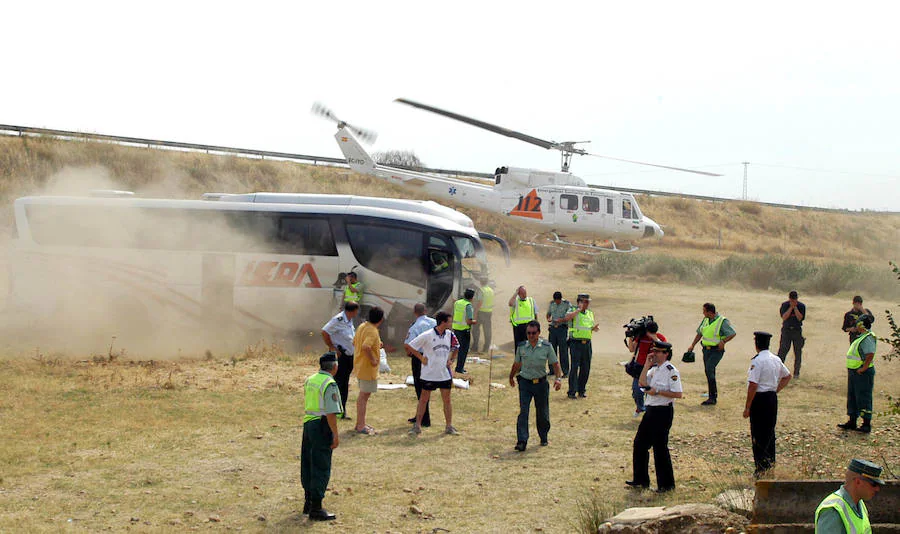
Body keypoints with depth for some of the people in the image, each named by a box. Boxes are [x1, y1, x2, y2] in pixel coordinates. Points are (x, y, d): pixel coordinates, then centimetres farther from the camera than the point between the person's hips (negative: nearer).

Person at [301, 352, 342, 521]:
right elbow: (331, 413, -20)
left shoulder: (309, 380, 10)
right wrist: (336, 435, -15)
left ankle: (308, 502, 30)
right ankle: (316, 509, -2)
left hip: (308, 423, 8)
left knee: (308, 464, 17)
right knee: (321, 469, -3)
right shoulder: (330, 384, -16)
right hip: (322, 426, -8)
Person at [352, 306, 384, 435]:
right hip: (367, 367, -9)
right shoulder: (373, 331, -22)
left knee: (364, 395, 19)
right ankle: (361, 426, 2)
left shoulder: (362, 326, 6)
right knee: (364, 396, -3)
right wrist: (372, 359, -24)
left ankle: (360, 423, 28)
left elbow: (354, 342, 18)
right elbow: (366, 346, -37)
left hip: (360, 365, 9)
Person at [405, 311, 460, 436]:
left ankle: (449, 426, 14)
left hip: (445, 374, 4)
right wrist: (421, 358, -8)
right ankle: (417, 426, 12)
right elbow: (409, 346, -9)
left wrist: (451, 360, 10)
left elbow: (456, 347, 22)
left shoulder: (450, 334, 3)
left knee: (447, 400, 7)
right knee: (423, 399, 4)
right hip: (429, 374, -4)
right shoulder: (427, 335, -13)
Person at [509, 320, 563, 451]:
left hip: (541, 383, 0)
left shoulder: (547, 347, -5)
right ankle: (522, 441, -15)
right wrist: (511, 377, 27)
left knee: (542, 413, 9)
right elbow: (517, 364, 16)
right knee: (523, 411, -12)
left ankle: (543, 438, 30)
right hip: (525, 382, 0)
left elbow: (555, 363, 0)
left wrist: (559, 378, -14)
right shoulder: (521, 347, 0)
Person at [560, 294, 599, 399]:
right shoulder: (574, 312, -2)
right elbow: (566, 317, -25)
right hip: (576, 343, -6)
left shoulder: (590, 314, 17)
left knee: (586, 369, 6)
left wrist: (595, 328, 2)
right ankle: (572, 391, -3)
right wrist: (579, 310, -19)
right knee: (574, 368, -7)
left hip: (587, 344, 6)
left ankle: (582, 390, 17)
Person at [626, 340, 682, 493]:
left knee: (660, 447, -3)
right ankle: (641, 480, 23)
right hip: (651, 411, 9)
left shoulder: (671, 370, -13)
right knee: (640, 443, 12)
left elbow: (678, 394, -18)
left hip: (663, 412, -9)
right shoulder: (654, 369, 12)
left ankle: (666, 484, 9)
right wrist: (647, 365, -2)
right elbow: (642, 383, 1)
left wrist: (657, 391, -19)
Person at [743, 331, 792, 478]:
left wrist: (747, 407, -16)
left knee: (758, 434, -1)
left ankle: (761, 467, -1)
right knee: (770, 431, 18)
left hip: (760, 398, -8)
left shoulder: (757, 361, -18)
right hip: (772, 398, 8)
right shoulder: (776, 359, 8)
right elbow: (787, 376, 23)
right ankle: (770, 462, 26)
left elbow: (753, 385, -20)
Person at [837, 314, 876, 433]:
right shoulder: (861, 337, 14)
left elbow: (870, 355, -28)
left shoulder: (868, 338, -18)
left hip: (863, 374, -11)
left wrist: (863, 369, -24)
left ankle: (867, 424, 2)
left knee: (863, 399, -4)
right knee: (852, 397, 16)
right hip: (854, 372, 11)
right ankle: (852, 422, 24)